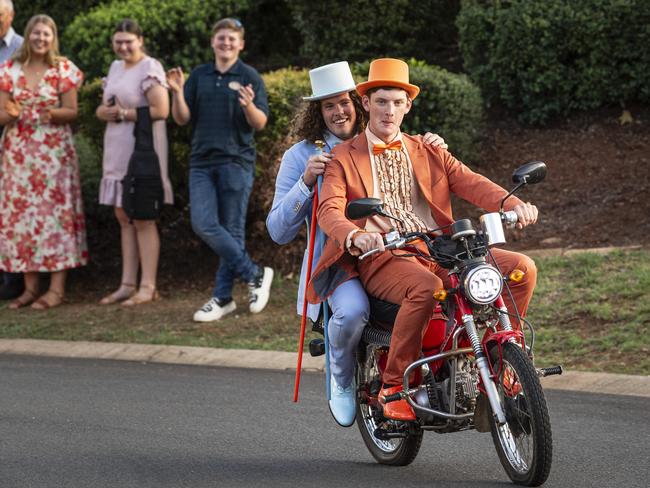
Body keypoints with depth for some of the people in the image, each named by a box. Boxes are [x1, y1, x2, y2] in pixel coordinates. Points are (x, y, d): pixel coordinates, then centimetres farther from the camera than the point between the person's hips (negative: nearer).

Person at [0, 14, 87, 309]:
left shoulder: (64, 69, 1)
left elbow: (72, 111, 0)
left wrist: (52, 113, -21)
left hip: (55, 152, -2)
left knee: (55, 212, -5)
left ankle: (57, 288, -3)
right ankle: (30, 287, 8)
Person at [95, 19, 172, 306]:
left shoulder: (150, 68, -10)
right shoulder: (116, 67, 15)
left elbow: (161, 110, -19)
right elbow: (104, 109, 20)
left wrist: (124, 113, -15)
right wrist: (104, 111, -3)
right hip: (118, 152, 8)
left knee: (142, 219, -4)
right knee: (124, 218, 8)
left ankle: (148, 287, 0)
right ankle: (127, 284, 12)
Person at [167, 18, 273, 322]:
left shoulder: (249, 78, 2)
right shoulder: (199, 77, 12)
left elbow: (260, 124, -4)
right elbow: (182, 119, 9)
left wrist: (249, 106, -24)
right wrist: (178, 92, -9)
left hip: (236, 162, -4)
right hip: (202, 161, 4)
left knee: (232, 230, -2)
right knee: (203, 225, -7)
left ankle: (223, 297, 9)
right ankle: (255, 274, 4)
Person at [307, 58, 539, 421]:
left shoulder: (428, 153, 22)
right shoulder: (344, 158, 11)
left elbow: (469, 182, 6)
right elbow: (329, 211, -6)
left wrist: (512, 204, -15)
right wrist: (355, 236, -30)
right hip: (382, 256, -4)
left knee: (522, 268, -14)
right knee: (425, 287, -38)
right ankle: (394, 386, -23)